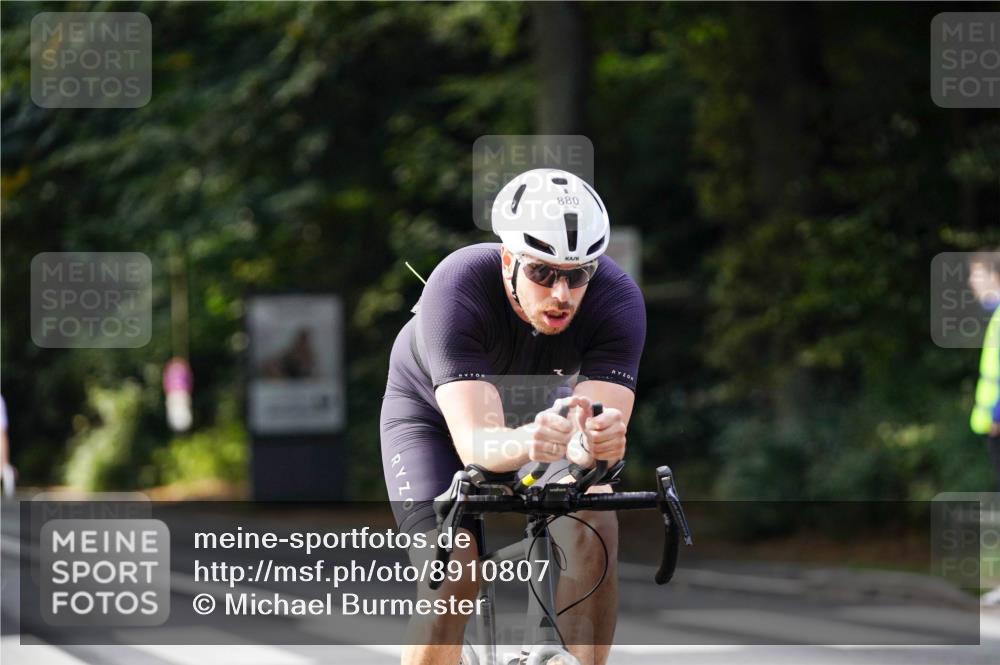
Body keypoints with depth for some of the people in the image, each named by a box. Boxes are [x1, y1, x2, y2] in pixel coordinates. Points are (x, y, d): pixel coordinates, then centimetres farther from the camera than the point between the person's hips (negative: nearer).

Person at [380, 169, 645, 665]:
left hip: (540, 408, 2)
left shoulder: (618, 300, -32)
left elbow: (603, 429, -40)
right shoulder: (456, 289, -38)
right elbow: (474, 440, -47)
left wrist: (596, 441, -64)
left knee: (595, 533, -25)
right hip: (433, 413, -2)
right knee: (449, 582, -21)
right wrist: (527, 441, -69)